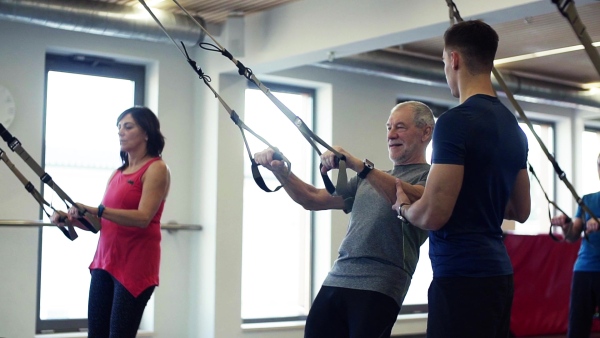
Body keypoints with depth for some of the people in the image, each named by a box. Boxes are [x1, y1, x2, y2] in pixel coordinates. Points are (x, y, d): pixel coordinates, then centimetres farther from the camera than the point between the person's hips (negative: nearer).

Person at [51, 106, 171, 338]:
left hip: (135, 264, -7)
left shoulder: (156, 169, -6)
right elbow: (102, 222, 18)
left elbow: (143, 218, -19)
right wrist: (71, 218, 0)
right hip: (105, 261, 7)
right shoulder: (118, 173, 16)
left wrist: (98, 210, -27)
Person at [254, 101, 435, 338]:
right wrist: (280, 171, 2)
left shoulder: (429, 176, 3)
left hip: (378, 288, -6)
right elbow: (313, 199, 19)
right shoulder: (367, 180, 24)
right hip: (335, 281, 6)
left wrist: (358, 165, -29)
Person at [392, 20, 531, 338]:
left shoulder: (455, 121, -15)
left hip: (462, 275, -9)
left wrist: (403, 207, 2)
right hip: (499, 272, 9)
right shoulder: (514, 128, 10)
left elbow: (433, 214, -18)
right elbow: (521, 211, 20)